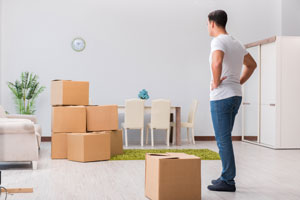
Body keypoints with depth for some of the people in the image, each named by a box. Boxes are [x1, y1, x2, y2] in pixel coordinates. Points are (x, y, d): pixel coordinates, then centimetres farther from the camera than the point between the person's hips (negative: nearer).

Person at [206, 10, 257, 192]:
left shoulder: (218, 41, -13)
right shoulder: (237, 43, 16)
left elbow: (217, 62, -35)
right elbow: (252, 64, 27)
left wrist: (216, 82, -18)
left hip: (221, 96, -9)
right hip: (236, 95, 9)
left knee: (223, 139, -4)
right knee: (225, 138, 17)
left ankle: (228, 181, 0)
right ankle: (227, 177, 22)